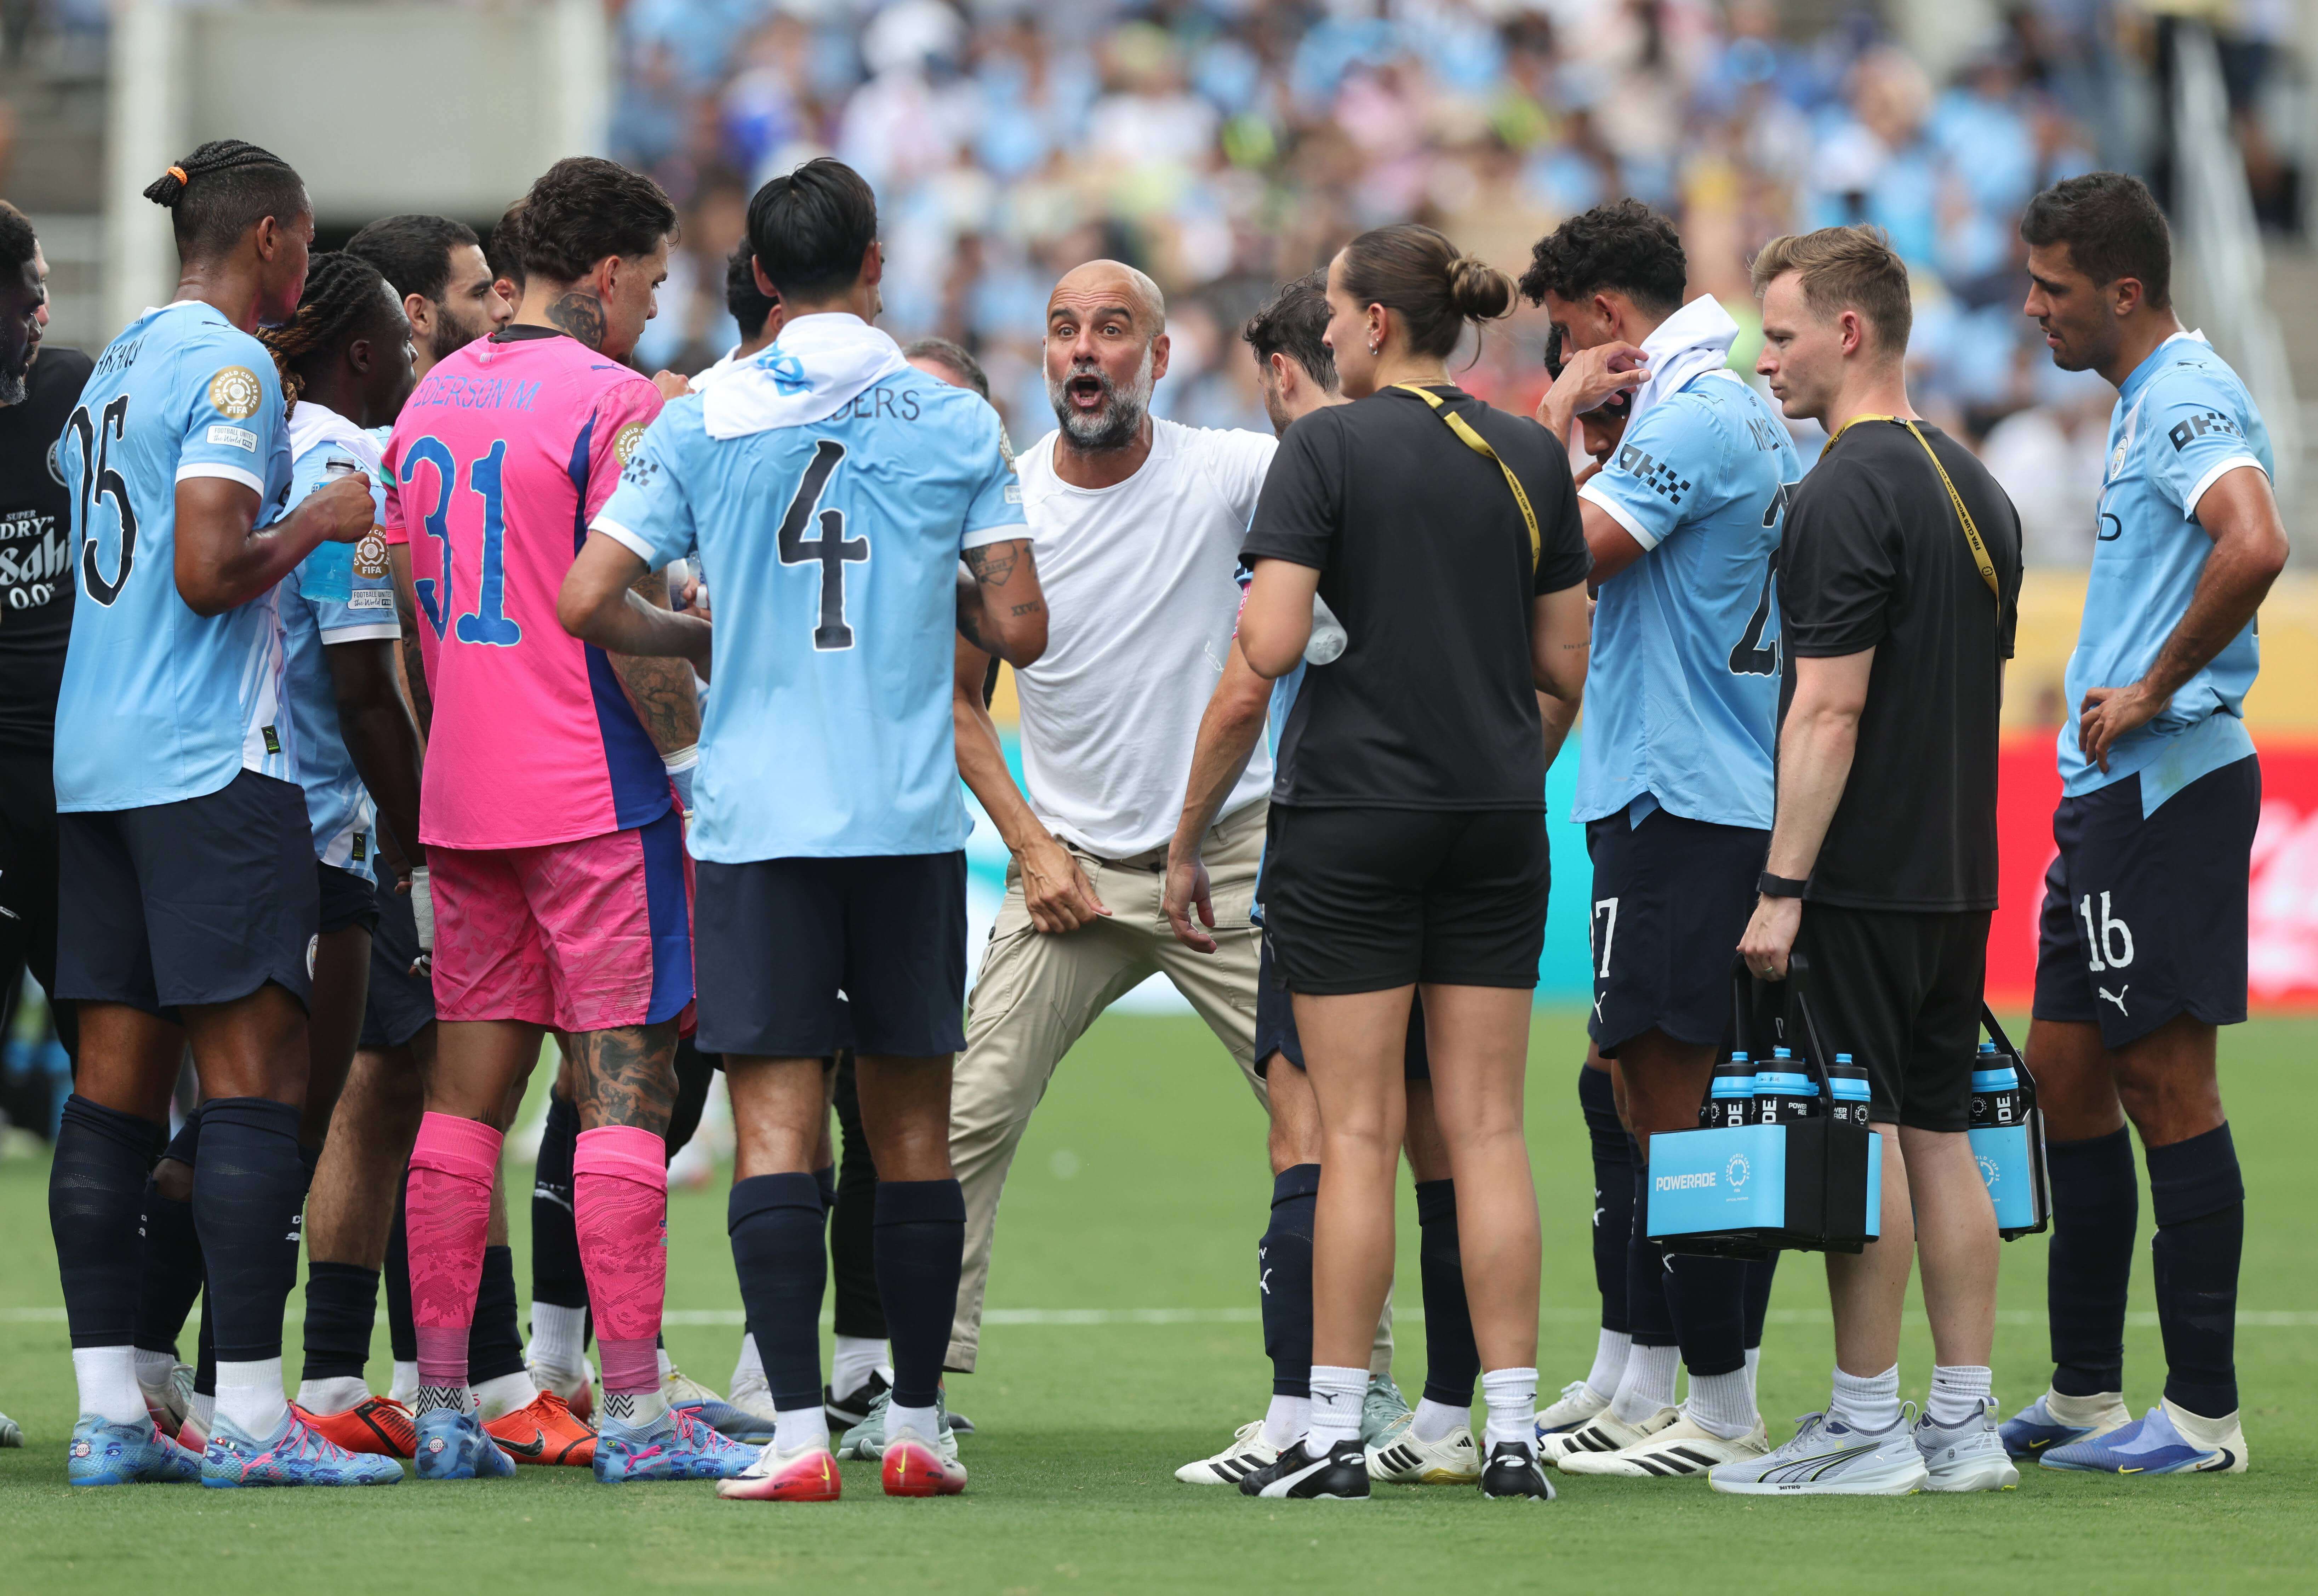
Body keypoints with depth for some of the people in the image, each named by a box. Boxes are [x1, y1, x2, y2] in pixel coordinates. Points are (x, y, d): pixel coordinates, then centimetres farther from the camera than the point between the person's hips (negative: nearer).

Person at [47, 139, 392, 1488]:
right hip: (212, 764, -9)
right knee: (254, 1075, -8)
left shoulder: (119, 364, 17)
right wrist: (318, 521, -3)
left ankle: (111, 1412, 6)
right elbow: (209, 569, -18)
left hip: (94, 758, 9)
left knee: (117, 1083, 7)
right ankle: (251, 1415, -11)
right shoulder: (229, 366, -10)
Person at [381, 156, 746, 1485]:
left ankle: (444, 1406, 7)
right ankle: (635, 1411, -9)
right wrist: (697, 762, -10)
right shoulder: (614, 405, -10)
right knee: (626, 1083, -6)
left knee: (467, 1091, 8)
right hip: (596, 797, -7)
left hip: (464, 796, 7)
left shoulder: (433, 401, 13)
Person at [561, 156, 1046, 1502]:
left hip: (759, 819, -1)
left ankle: (800, 1430, -11)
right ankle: (918, 1427, 11)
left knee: (778, 1122, -3)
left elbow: (589, 599, -3)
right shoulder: (957, 424, 2)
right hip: (912, 819, 1)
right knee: (914, 1122, 9)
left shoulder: (701, 422, 0)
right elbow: (1020, 629, 1)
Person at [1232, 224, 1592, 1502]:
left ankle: (1334, 1431, 0)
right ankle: (1511, 1429, 2)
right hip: (1497, 818, 4)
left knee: (1357, 1133, -1)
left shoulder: (1327, 448, -8)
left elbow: (1271, 643, -15)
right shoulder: (1531, 457, 5)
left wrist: (1253, 611, 5)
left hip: (1351, 809, -4)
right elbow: (1565, 664, 7)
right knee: (1487, 1126, 5)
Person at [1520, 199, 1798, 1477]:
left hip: (1680, 800, -10)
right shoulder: (1748, 415, 16)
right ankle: (1633, 1389, 19)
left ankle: (1723, 1413, -7)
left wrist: (1560, 412, -8)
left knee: (1674, 1099, -8)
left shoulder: (1690, 421, -15)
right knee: (1641, 1086, 14)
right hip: (1731, 801, 10)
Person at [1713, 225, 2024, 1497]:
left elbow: (1830, 708, -20)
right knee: (1939, 1135, 10)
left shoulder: (1848, 493, -15)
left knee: (1862, 1137, -5)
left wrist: (1782, 887, -18)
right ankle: (1964, 1424, 10)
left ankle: (1866, 1427, -3)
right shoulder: (1973, 485, 14)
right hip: (1959, 871, 9)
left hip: (1862, 871, -9)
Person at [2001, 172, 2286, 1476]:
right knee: (2068, 1076, 12)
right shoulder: (2147, 403, 18)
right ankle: (2084, 1397, 19)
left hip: (2169, 786, -10)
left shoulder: (2189, 399, -14)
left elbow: (2254, 547, -32)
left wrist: (2155, 693, -23)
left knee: (2167, 1082, -8)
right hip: (2109, 790, 10)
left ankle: (2203, 1415, -5)